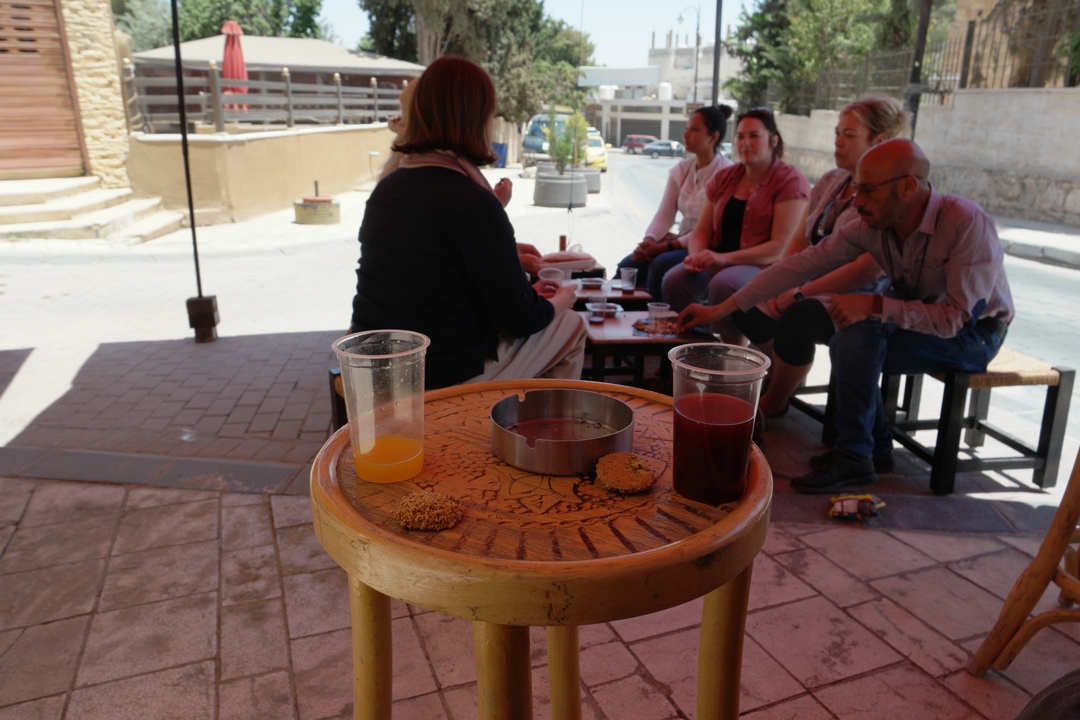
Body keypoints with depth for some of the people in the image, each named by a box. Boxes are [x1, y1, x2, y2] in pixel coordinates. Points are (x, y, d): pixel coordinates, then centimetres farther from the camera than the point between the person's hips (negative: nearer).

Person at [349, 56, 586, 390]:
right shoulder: (474, 203, -21)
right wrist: (560, 300, 8)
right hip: (446, 379, -8)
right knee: (571, 325, 14)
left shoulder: (385, 189, 3)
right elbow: (520, 320, -15)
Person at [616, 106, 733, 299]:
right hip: (681, 241, 7)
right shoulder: (681, 169, 8)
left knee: (661, 265, -30)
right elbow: (665, 213, 4)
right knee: (628, 266, -13)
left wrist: (668, 246, -20)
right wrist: (649, 239, -15)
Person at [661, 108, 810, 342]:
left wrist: (725, 258, -22)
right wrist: (697, 255, -11)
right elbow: (701, 231, 14)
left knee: (724, 284, -36)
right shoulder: (724, 178, 15)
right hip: (718, 262, 5)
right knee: (674, 279, -24)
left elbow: (782, 247, -14)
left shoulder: (790, 181, -4)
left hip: (764, 266, -5)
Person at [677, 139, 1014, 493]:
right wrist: (719, 310, -17)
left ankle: (853, 458, -15)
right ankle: (876, 446, 1)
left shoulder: (967, 223, -29)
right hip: (919, 317, 6)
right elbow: (802, 263, -15)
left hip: (973, 332, -6)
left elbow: (954, 318, -31)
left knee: (858, 335, -28)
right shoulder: (872, 225, -13)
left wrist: (875, 306, -38)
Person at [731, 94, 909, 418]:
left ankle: (773, 404, -11)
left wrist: (802, 293, -22)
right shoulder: (830, 182, 12)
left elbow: (867, 269, -22)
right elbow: (800, 240, 12)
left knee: (797, 315, -34)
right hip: (816, 288, 8)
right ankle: (781, 379, 11)